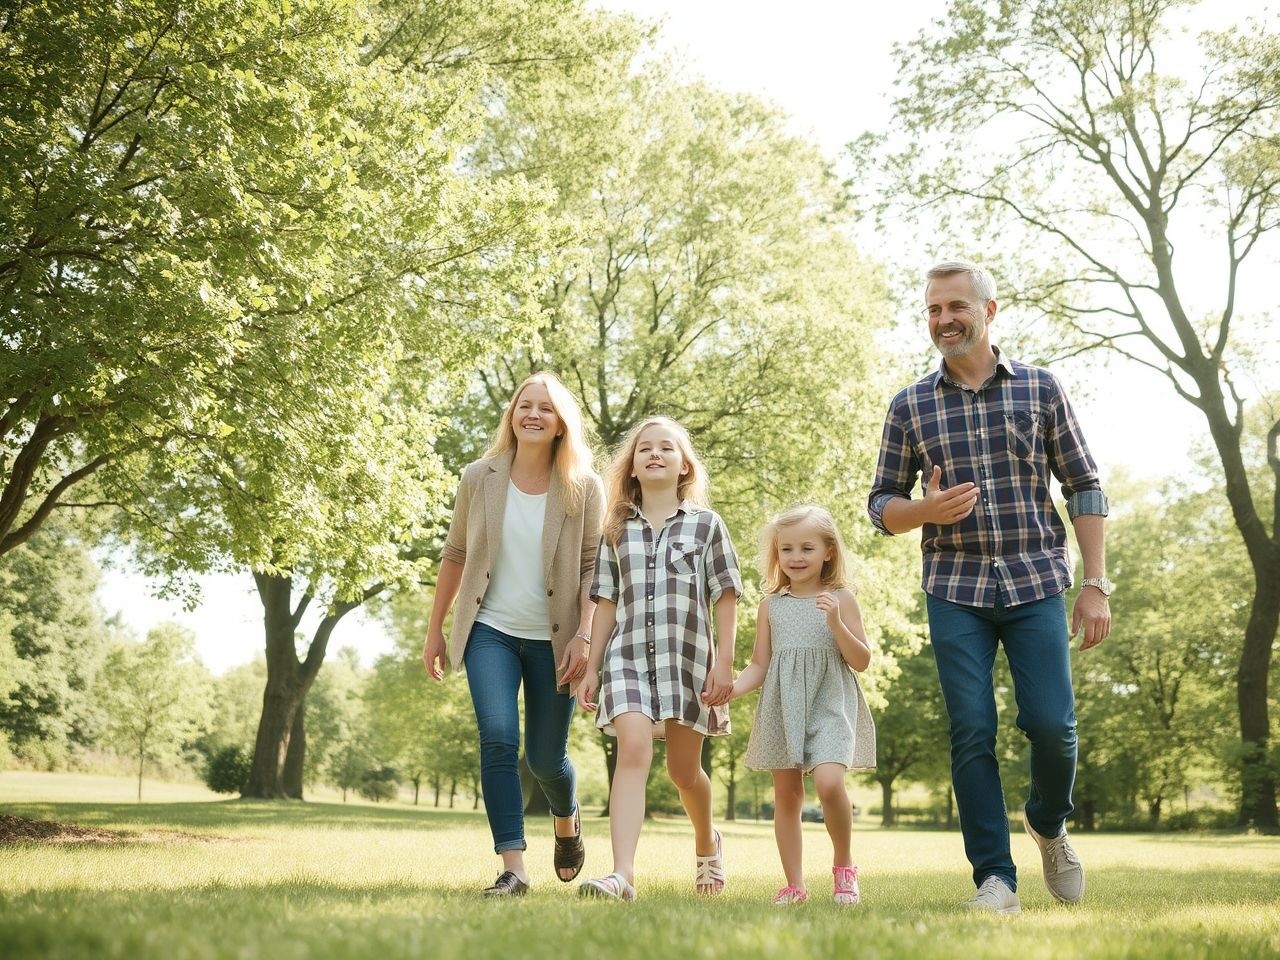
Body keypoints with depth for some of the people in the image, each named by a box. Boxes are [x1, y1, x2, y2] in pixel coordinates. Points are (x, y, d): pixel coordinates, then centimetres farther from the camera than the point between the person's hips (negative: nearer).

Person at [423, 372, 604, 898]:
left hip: (553, 638, -1)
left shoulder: (583, 488, -4)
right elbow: (454, 557, 7)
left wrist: (583, 636, -14)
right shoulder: (480, 478, 0)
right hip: (491, 631, 1)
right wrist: (435, 631, 8)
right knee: (498, 739, -17)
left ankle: (567, 822, 41)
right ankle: (512, 869, -12)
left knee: (546, 758, 7)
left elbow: (593, 568, -4)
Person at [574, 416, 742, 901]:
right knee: (633, 751, -19)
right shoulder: (618, 530, 11)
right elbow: (607, 604, 11)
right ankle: (622, 875, -25)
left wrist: (724, 664, -5)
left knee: (683, 769, 9)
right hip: (628, 656, 1)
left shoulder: (705, 523, 5)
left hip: (688, 657, -1)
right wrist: (592, 669, 7)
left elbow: (725, 598, 3)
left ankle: (707, 842, 39)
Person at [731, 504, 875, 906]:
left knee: (828, 782, -23)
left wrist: (836, 622, -15)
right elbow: (759, 665, 12)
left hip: (829, 705, -3)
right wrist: (729, 689, -5)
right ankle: (794, 885, 14)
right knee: (786, 794, 3)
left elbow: (861, 661, 0)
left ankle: (844, 864, 1)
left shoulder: (840, 598, 3)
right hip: (782, 707, 3)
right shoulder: (771, 604, 10)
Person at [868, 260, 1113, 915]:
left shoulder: (1040, 388, 6)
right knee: (972, 732, -5)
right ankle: (995, 878, 5)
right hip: (954, 590, 1)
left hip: (1036, 583, 0)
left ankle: (1048, 825, 25)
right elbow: (881, 503, 11)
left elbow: (1083, 488, 6)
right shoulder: (910, 407, 7)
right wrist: (926, 510, -12)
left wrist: (1097, 584, 0)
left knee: (1052, 723, -7)